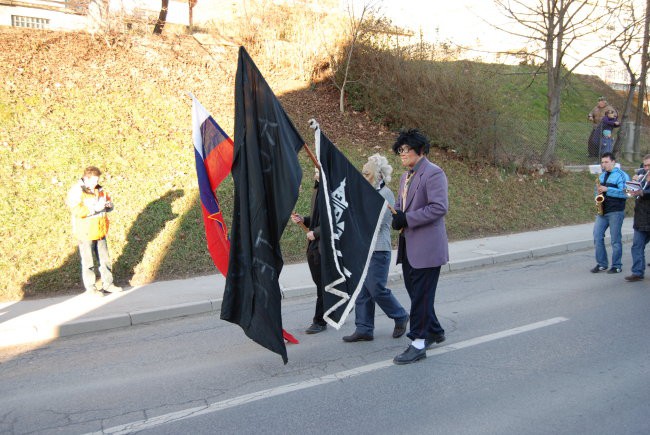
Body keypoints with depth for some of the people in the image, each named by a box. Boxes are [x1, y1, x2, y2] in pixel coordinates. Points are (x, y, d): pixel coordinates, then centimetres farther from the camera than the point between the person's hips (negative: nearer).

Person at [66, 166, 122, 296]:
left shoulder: (99, 189, 7)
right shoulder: (76, 191, -13)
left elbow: (110, 205, 13)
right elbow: (77, 211, -25)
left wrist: (108, 204, -10)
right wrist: (95, 208, -30)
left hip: (100, 231, 7)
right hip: (85, 233, -6)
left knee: (104, 258, 13)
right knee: (88, 261, 4)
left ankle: (107, 284, 25)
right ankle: (90, 287, 15)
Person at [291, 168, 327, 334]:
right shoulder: (316, 192, 16)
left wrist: (315, 233, -16)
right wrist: (303, 220, 6)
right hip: (313, 246, 9)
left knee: (323, 285, -1)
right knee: (320, 283, 14)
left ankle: (319, 321, 8)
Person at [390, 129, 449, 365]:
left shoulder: (433, 173, -12)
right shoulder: (406, 177, 17)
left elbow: (439, 207, -21)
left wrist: (407, 218, -21)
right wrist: (396, 216, -1)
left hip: (427, 246, -9)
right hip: (409, 245, 9)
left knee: (421, 295, -4)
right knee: (414, 291, 17)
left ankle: (419, 343, 5)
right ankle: (434, 331, 35)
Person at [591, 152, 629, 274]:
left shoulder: (621, 175, -5)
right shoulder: (602, 175, 16)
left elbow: (624, 193, -16)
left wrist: (607, 189, -20)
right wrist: (598, 193, 5)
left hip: (616, 211, -6)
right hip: (602, 211, 6)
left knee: (615, 239, -1)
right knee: (597, 236, 1)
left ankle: (616, 266, 10)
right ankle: (601, 264, 11)